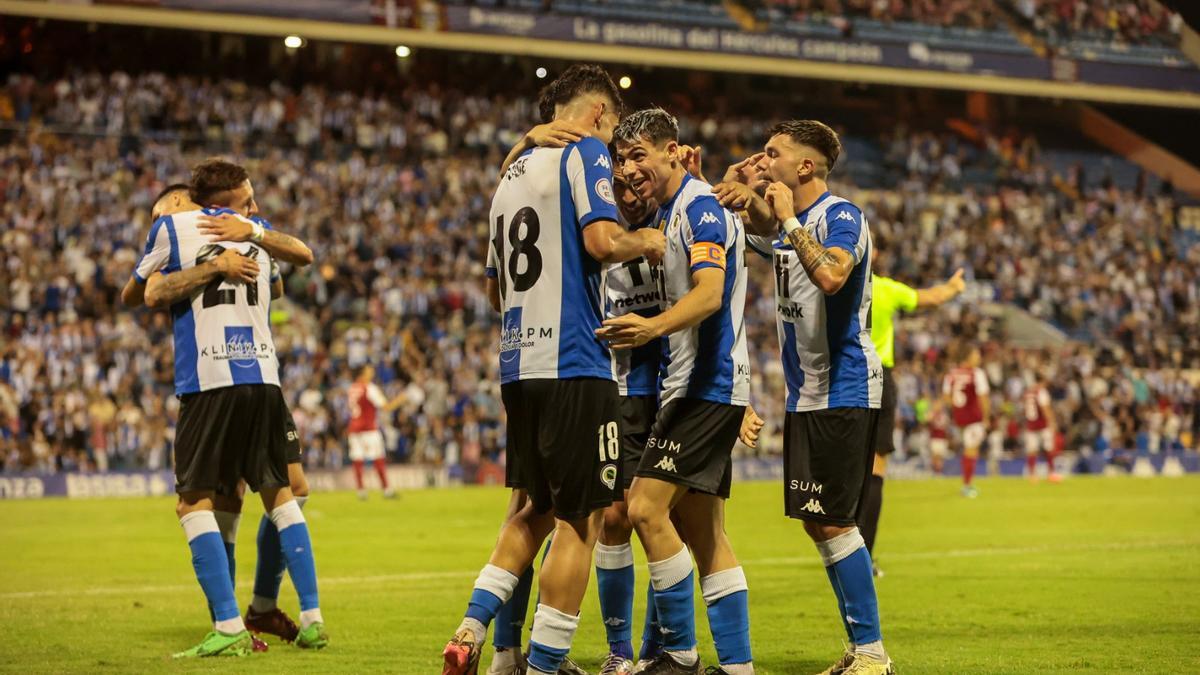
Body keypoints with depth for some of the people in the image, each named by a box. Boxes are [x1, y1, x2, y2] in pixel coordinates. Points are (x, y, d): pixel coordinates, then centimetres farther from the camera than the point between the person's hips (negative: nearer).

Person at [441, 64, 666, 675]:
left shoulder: (513, 173, 20)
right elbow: (603, 239, -20)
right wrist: (647, 242, -1)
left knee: (541, 508, 21)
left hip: (516, 366, 8)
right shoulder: (585, 154, -4)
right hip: (574, 363, -8)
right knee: (581, 518, -1)